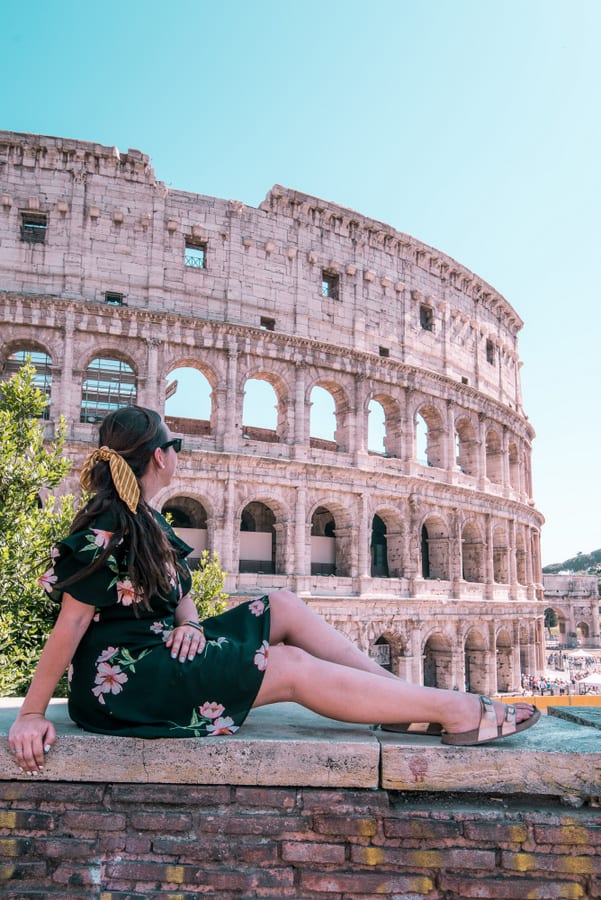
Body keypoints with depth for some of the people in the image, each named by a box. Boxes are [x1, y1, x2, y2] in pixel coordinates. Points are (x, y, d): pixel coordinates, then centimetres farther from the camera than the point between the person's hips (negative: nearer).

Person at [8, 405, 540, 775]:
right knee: (294, 668, -18)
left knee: (284, 607, 1)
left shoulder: (147, 521, 12)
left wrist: (188, 623, -11)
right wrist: (31, 713, -18)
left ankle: (409, 700, -3)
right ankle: (454, 711, -15)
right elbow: (72, 620, -18)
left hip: (157, 647, 10)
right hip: (122, 675, -10)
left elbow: (179, 594, 11)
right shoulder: (106, 529, -17)